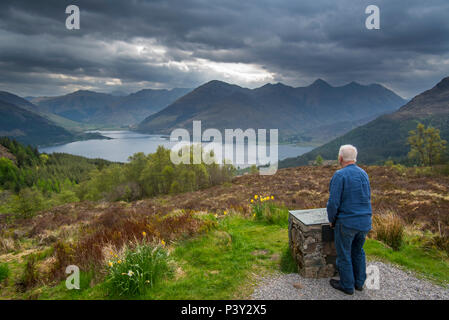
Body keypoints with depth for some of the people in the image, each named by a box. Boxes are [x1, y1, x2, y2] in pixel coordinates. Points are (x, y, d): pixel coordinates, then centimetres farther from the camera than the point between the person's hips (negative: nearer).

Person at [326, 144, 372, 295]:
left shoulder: (340, 175, -18)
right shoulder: (364, 173, 5)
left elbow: (333, 202, -20)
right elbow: (368, 197, 14)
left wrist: (331, 220, -4)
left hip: (346, 222, -7)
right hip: (364, 222, 7)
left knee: (344, 254, 8)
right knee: (358, 251, 21)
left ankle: (347, 285, 20)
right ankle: (359, 282, 32)